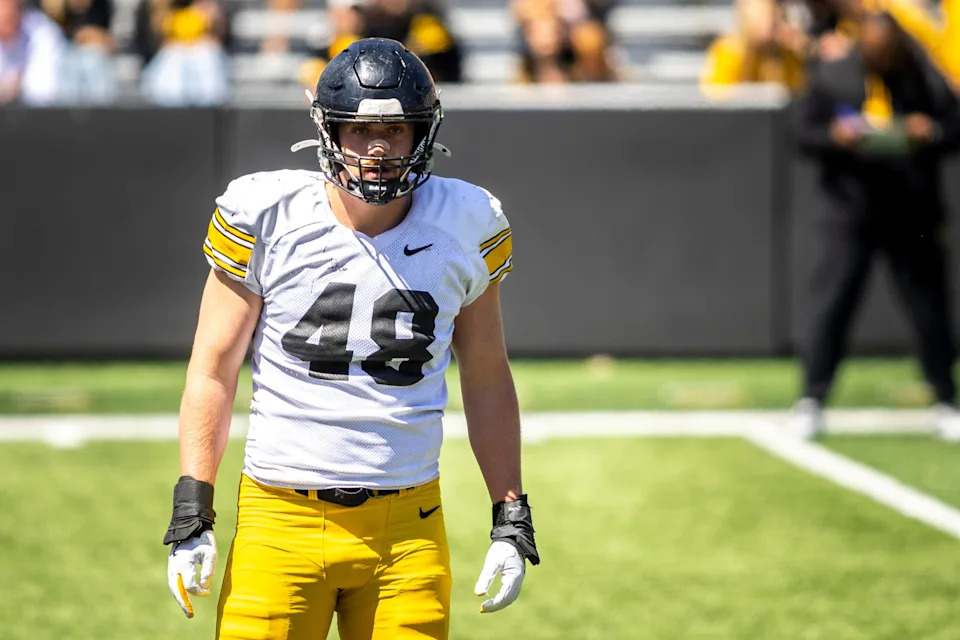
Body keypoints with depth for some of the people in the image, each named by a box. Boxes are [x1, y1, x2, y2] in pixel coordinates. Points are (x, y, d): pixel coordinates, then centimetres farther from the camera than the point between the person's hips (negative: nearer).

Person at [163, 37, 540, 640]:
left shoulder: (462, 226, 3)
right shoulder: (267, 217, -4)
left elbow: (487, 381, 12)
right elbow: (213, 372, 2)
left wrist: (512, 522, 8)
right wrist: (191, 516, -3)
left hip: (408, 527, 2)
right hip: (281, 519, -2)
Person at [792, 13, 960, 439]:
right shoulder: (832, 77, 2)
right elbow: (804, 131, 5)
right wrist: (834, 137, -15)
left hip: (913, 216, 0)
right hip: (850, 213, 0)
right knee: (830, 306, -4)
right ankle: (812, 401, 6)